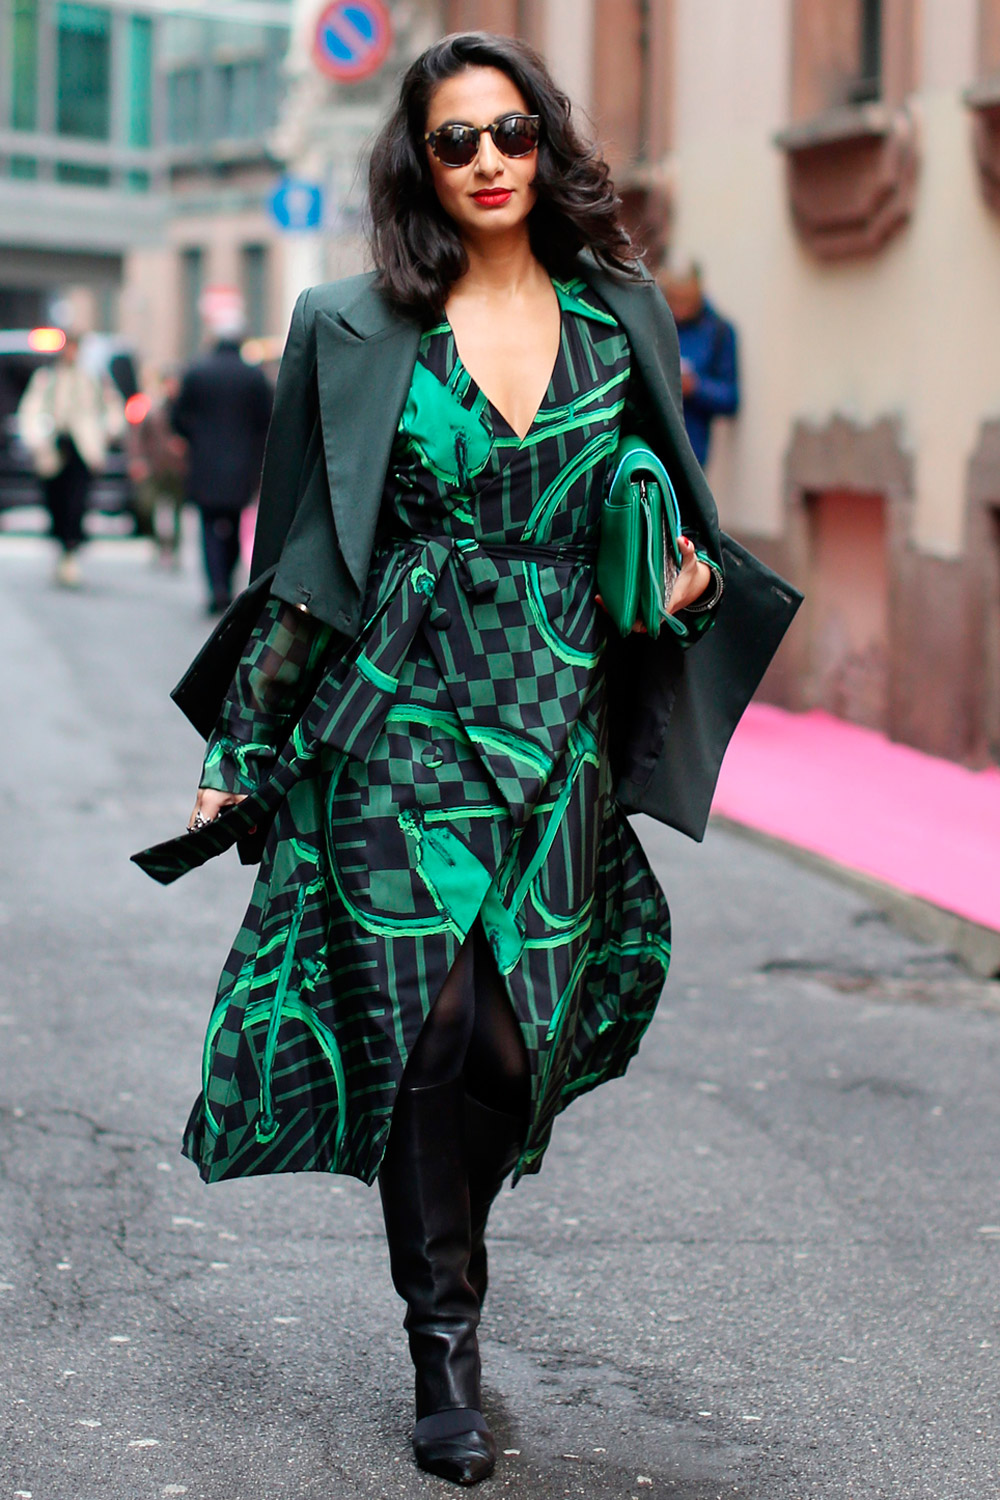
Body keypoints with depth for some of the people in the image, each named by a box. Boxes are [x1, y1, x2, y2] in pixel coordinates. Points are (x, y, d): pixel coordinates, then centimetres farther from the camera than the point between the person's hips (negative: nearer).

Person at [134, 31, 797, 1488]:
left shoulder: (620, 316, 9)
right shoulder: (357, 329, 2)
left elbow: (673, 507, 20)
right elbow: (301, 551, 4)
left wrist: (696, 575, -2)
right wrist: (242, 748, 3)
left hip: (560, 725, 2)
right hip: (399, 714, -2)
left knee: (518, 1033, -2)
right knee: (428, 1016, -10)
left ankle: (443, 1257, 25)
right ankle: (445, 1349, 3)